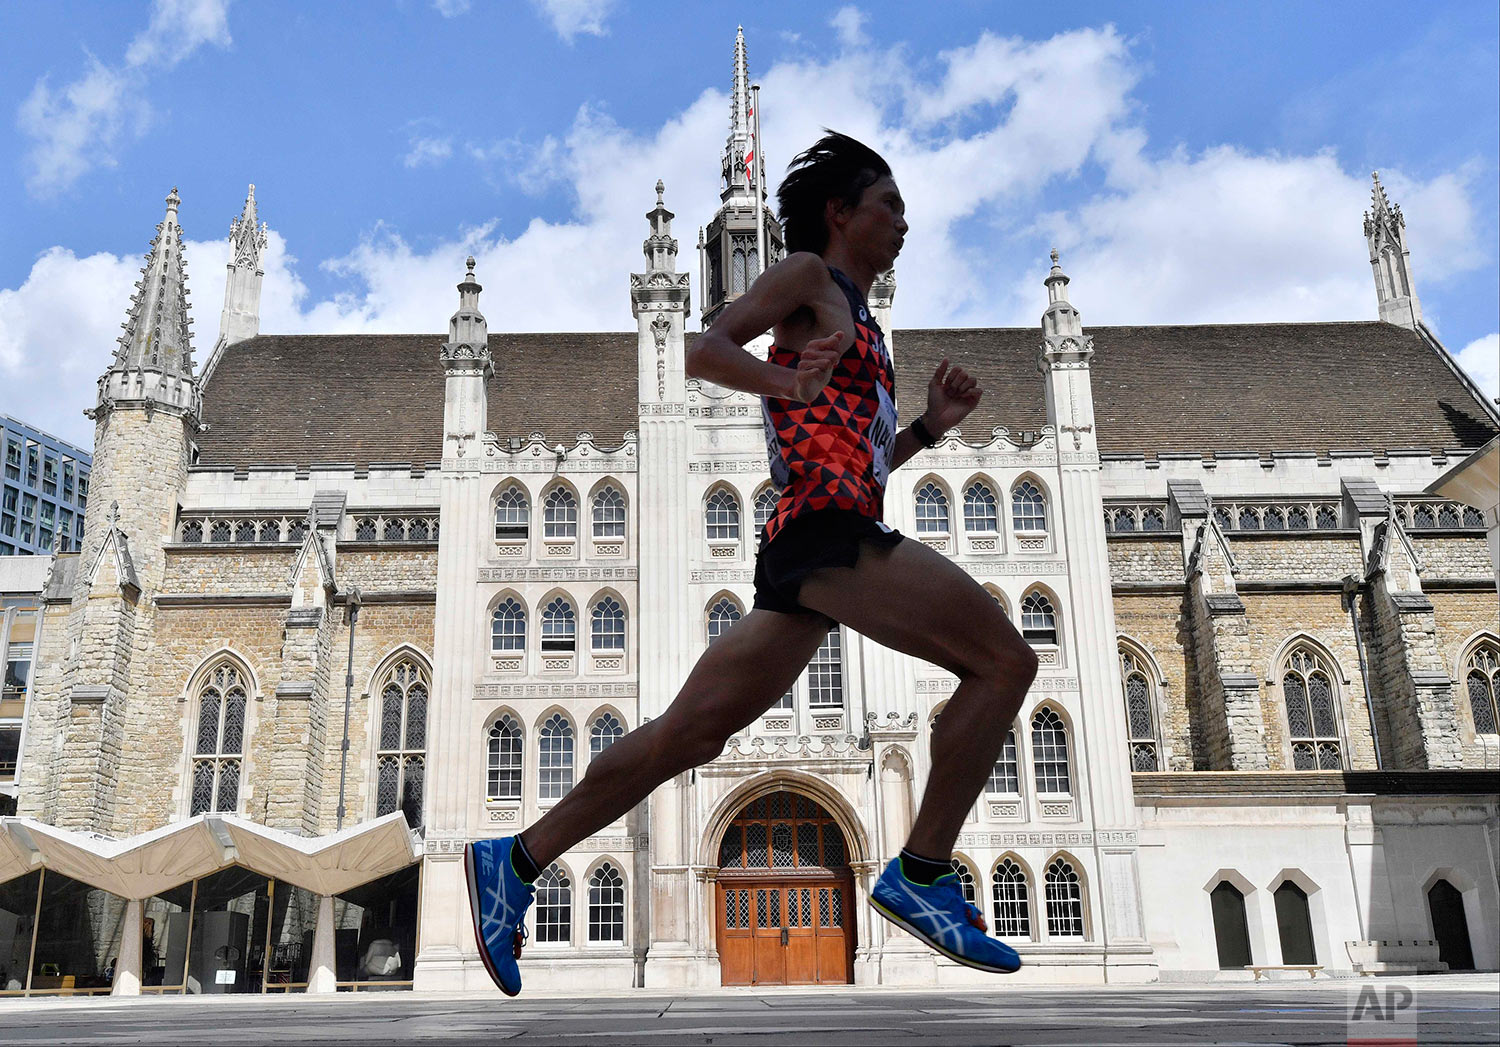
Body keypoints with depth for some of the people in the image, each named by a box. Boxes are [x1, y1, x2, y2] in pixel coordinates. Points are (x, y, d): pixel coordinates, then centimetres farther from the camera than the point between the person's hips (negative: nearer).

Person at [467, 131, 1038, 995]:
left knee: (692, 731, 6)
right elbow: (706, 349, -9)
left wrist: (930, 426, 18)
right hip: (827, 532, -9)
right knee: (1005, 660, -9)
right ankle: (921, 877, -6)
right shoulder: (807, 275, 5)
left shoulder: (855, 318, 31)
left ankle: (516, 861, 12)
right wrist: (780, 380, -25)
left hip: (822, 539, 9)